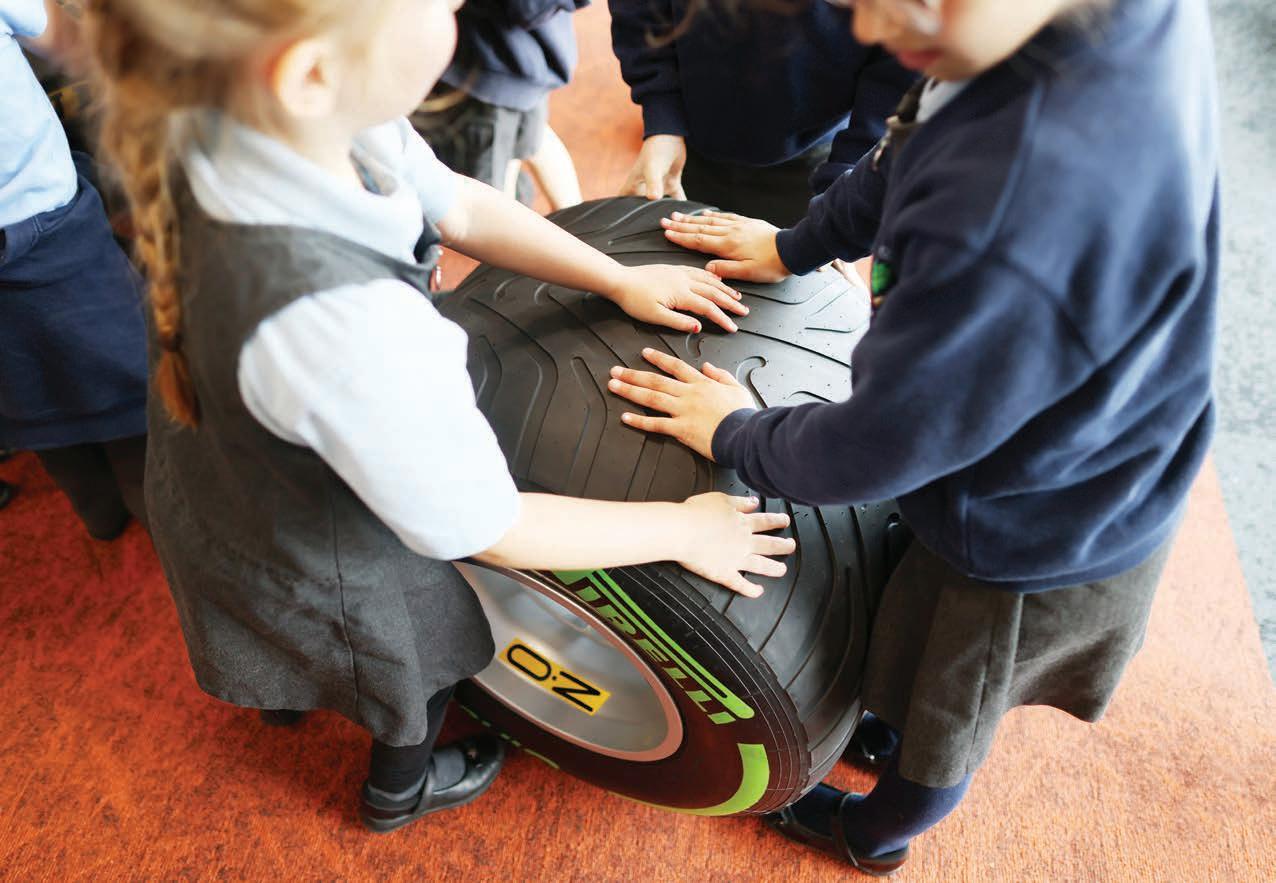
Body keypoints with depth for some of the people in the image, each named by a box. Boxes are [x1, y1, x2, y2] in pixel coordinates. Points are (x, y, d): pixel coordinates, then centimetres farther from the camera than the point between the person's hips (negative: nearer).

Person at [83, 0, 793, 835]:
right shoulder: (344, 327, -49)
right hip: (318, 568, -6)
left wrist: (620, 279, -3)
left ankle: (285, 689, 76)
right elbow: (498, 534, -32)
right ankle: (402, 788, 63)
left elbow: (457, 205, -7)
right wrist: (683, 529, -18)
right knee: (422, 663, 29)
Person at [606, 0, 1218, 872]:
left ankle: (873, 835, 59)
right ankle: (882, 731, 66)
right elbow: (914, 157, 2)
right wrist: (795, 246, 13)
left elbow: (877, 450, -30)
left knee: (944, 727, 27)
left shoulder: (1023, 209, -46)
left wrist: (736, 433, -11)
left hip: (1034, 548, -6)